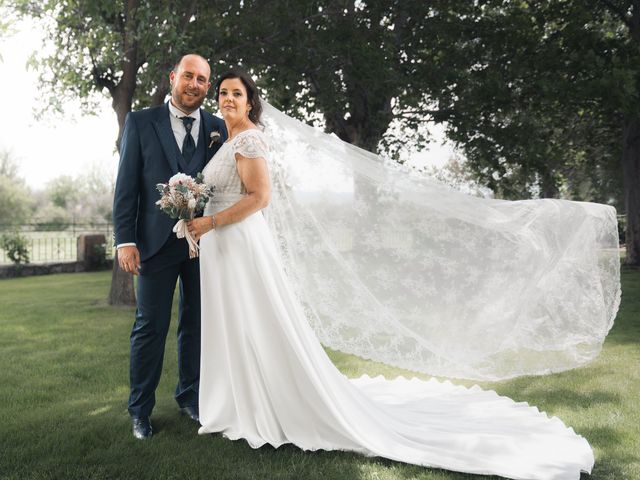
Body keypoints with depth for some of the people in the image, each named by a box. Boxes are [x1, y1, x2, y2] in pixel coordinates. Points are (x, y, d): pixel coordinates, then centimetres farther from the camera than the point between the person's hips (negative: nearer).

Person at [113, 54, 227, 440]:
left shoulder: (218, 128, 6)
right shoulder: (140, 123, 2)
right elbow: (127, 186, -1)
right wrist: (125, 240, -8)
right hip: (157, 243, -2)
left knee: (197, 325, 12)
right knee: (151, 327, 4)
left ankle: (190, 397, 29)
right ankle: (140, 410, 18)